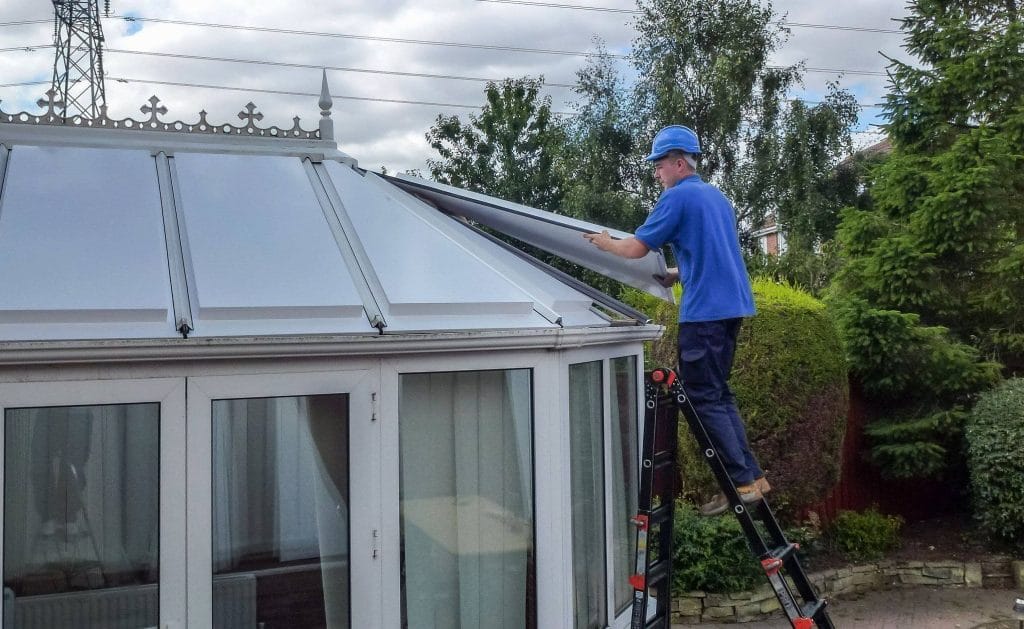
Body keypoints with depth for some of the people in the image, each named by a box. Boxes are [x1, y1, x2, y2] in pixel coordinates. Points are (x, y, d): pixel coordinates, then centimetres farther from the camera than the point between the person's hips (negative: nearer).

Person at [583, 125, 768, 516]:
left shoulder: (677, 196, -9)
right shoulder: (717, 197, 19)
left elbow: (636, 248, -8)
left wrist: (605, 243, 9)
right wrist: (678, 274, 29)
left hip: (704, 310, -9)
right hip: (732, 304, 9)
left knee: (704, 398, -2)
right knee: (718, 394, 15)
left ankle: (743, 482, -1)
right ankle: (752, 475, 15)